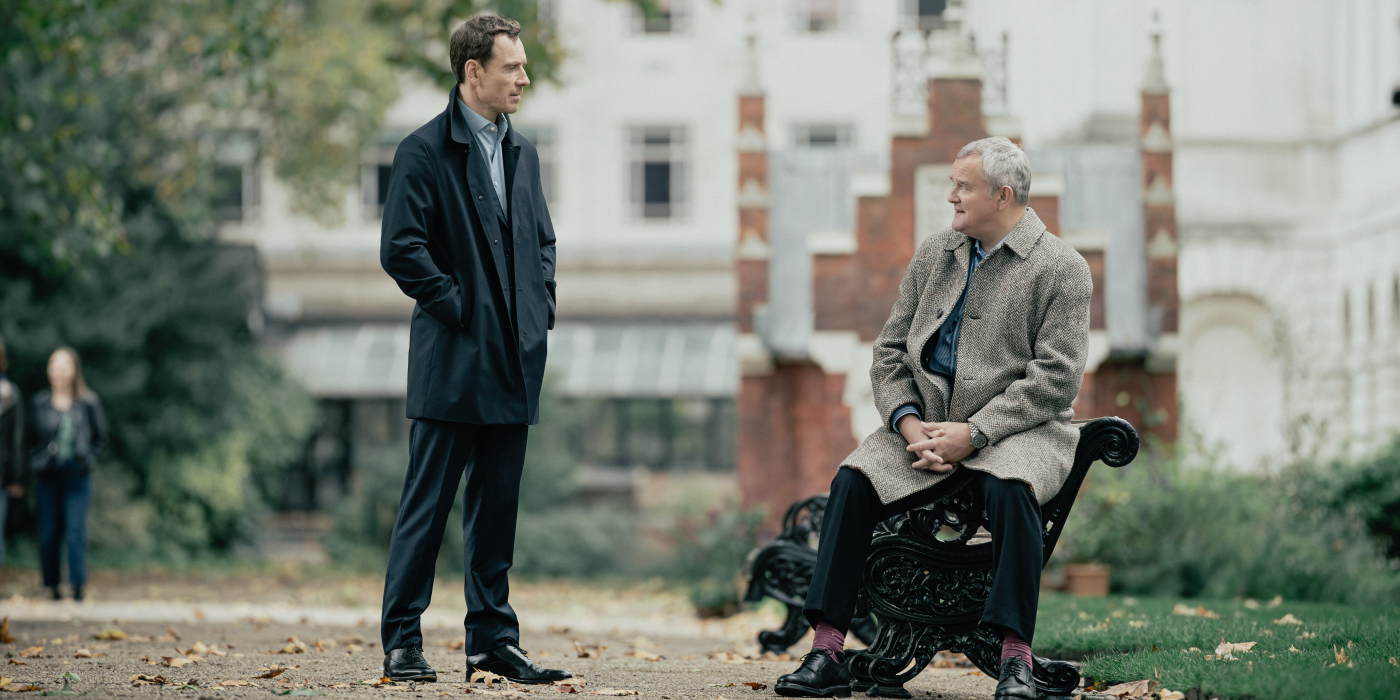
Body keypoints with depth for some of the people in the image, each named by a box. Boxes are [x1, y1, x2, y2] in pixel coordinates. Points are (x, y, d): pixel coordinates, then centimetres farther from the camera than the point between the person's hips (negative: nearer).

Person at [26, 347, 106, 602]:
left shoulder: (88, 402, 3)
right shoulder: (40, 402, 6)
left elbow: (100, 437, 11)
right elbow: (31, 438, 15)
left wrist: (87, 458, -1)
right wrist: (36, 462, 3)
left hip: (77, 475, -2)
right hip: (47, 476, 2)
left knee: (76, 531, -10)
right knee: (48, 533, 3)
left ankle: (78, 586, -10)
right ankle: (51, 585, 13)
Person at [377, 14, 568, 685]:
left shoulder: (522, 152, 15)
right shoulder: (425, 151, -8)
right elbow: (401, 249, -14)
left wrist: (542, 305, 10)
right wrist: (457, 307, -13)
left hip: (514, 361, 7)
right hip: (454, 363, -7)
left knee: (497, 506, 10)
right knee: (427, 504, -3)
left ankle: (493, 639, 15)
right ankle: (401, 641, 2)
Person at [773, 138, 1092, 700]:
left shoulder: (1061, 269, -4)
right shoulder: (934, 255, 13)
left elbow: (1054, 379, -13)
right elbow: (889, 352, 13)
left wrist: (974, 434, -20)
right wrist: (908, 423, -6)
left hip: (1017, 428, -5)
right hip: (926, 424, 5)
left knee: (1009, 487, -37)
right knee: (852, 482, -20)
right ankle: (826, 654, -21)